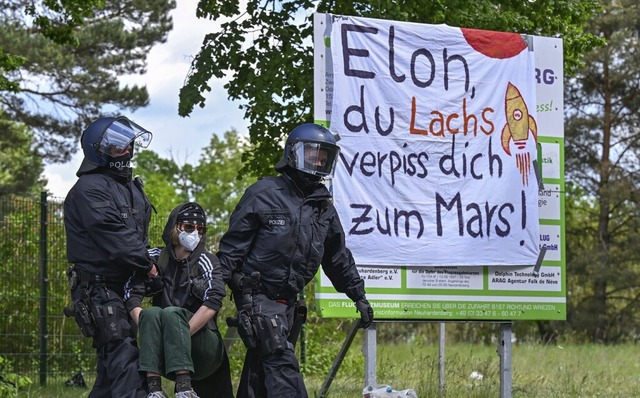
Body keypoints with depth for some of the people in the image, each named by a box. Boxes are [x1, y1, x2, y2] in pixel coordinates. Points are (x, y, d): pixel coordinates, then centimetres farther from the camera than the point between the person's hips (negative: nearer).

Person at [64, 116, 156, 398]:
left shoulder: (130, 187, 18)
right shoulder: (89, 189, -12)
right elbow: (113, 235, -19)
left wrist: (147, 259, 5)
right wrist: (147, 265, -15)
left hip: (126, 285, 9)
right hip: (100, 287, -9)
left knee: (111, 365, 12)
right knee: (125, 355, -19)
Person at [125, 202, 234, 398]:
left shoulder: (207, 262, 1)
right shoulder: (156, 258, 7)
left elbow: (212, 303, -15)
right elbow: (132, 294, -6)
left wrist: (181, 334, -25)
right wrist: (148, 333, -21)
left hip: (203, 347, -2)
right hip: (164, 356, 2)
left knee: (172, 313, -29)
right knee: (152, 313, -26)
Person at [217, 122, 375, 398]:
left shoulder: (324, 207, 13)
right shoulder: (264, 194, -6)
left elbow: (338, 257, 23)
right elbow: (233, 245, -6)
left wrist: (358, 296, 23)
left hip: (288, 302, 7)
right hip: (257, 298, -7)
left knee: (259, 371, 9)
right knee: (282, 364, -19)